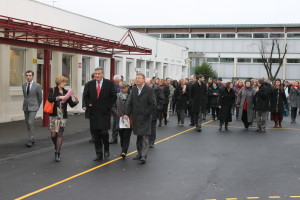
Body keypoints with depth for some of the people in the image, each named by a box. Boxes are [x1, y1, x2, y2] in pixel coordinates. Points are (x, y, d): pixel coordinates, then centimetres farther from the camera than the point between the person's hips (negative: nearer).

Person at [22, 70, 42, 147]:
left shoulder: (37, 86, -9)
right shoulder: (24, 85, 6)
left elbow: (40, 98, 1)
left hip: (33, 107, -5)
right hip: (26, 107, 5)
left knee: (30, 123, -16)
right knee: (28, 124, 9)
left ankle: (30, 140, -12)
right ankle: (32, 139, 20)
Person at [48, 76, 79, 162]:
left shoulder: (66, 92, 7)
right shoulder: (52, 90, -1)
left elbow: (71, 104, 6)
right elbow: (49, 99, -19)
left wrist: (76, 101, -13)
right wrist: (59, 97, -29)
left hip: (63, 116, 2)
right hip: (54, 115, -1)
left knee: (60, 134, -3)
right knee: (53, 134, 0)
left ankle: (57, 153, 3)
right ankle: (57, 148, 28)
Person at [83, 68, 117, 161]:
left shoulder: (109, 83, -2)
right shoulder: (90, 84, 7)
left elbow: (114, 96, 0)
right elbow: (86, 96, 15)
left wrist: (108, 106, -6)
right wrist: (89, 104, 0)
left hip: (104, 112, -3)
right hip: (94, 112, 3)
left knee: (104, 132, -11)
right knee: (96, 135, 6)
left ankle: (106, 150, 14)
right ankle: (99, 154, 14)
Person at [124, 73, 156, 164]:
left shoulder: (149, 90, -8)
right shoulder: (134, 90, 9)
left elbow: (153, 105, -10)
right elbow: (130, 103, 11)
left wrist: (146, 113, -12)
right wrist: (127, 114, 0)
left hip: (145, 118, -6)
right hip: (136, 118, 6)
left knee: (145, 137, -8)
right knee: (139, 136, 14)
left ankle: (144, 156, -8)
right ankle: (139, 153, 24)